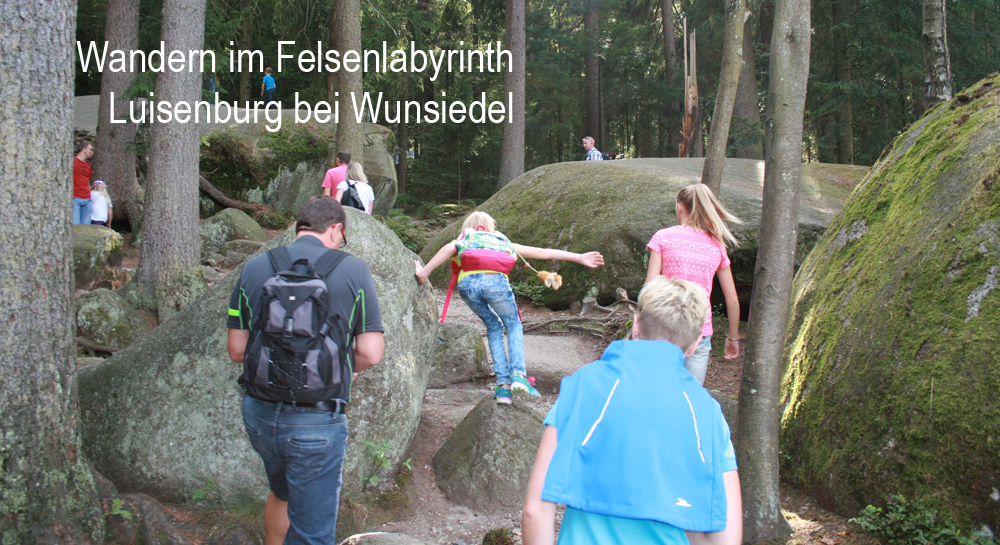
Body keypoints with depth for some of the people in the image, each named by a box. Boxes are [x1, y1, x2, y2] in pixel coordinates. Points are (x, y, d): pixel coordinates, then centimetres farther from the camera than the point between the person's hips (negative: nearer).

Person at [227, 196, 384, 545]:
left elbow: (236, 350, 2)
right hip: (317, 421, -4)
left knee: (282, 494, 31)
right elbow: (370, 353, -9)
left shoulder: (254, 268, 1)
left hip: (259, 412, 4)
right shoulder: (353, 270, -7)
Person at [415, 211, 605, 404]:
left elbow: (448, 249, 7)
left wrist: (424, 272, 1)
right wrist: (579, 258, 30)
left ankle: (503, 384, 13)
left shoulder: (463, 241, 33)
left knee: (494, 328, 22)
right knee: (513, 325, 22)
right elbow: (542, 252, 30)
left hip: (467, 282, 1)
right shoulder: (503, 242, 35)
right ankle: (518, 374, 0)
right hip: (494, 281, -1)